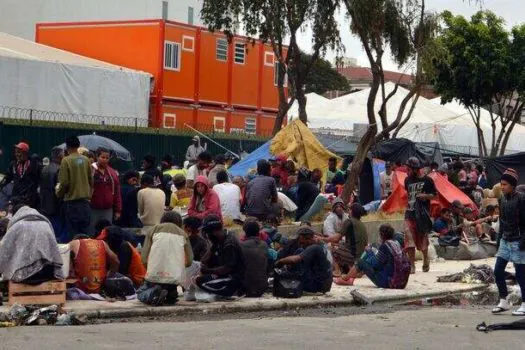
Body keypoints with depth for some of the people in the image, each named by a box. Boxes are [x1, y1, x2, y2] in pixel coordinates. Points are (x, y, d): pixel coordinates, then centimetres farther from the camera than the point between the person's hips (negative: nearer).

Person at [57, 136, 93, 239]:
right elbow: (91, 181, 6)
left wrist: (59, 194, 7)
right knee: (86, 232, 10)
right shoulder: (86, 160, 1)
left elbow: (64, 183, -12)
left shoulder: (66, 161, -11)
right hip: (85, 200, 4)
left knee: (72, 232, 2)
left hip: (71, 201, -4)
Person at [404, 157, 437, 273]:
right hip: (410, 214, 3)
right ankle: (412, 265, -8)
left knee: (423, 238, 9)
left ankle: (426, 260, 34)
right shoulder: (408, 180, 9)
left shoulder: (427, 180, -4)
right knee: (410, 239, -10)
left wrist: (425, 196, -17)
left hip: (422, 214, -3)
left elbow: (435, 195, 0)